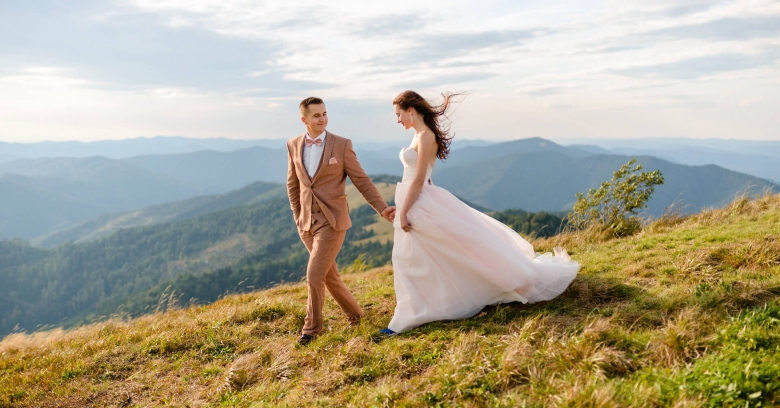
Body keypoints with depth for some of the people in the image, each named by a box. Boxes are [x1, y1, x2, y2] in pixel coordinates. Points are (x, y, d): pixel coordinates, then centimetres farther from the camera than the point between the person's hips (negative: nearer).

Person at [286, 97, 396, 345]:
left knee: (314, 275, -10)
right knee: (329, 275, 14)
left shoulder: (342, 145, -6)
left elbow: (361, 180, -4)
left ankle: (312, 325, 10)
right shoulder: (293, 146, 5)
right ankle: (353, 312, 35)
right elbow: (293, 185, 15)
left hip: (333, 220, -5)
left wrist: (382, 208, -10)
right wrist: (298, 217, 9)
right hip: (307, 223, 5)